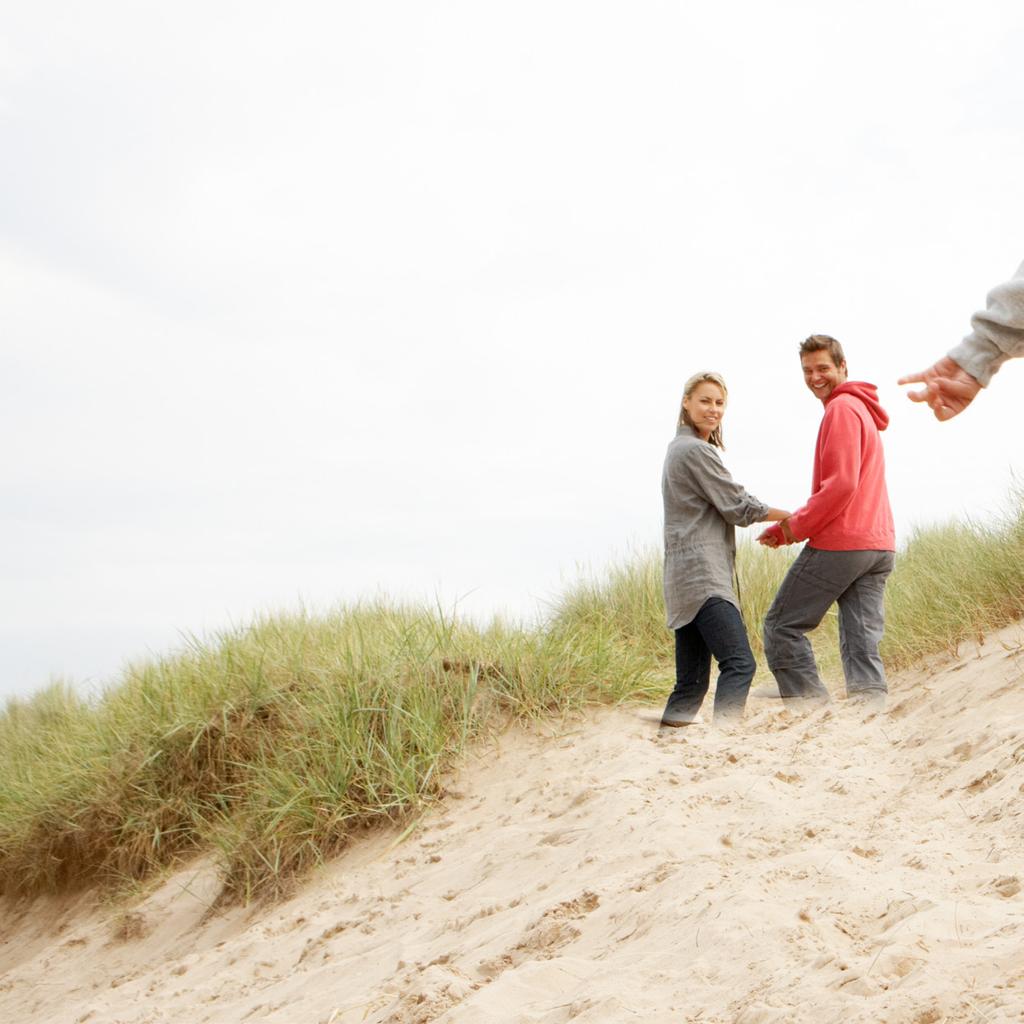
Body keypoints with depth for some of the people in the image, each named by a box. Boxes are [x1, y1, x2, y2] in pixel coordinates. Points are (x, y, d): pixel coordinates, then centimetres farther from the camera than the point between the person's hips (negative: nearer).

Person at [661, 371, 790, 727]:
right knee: (739, 663, -19)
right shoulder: (696, 450, -8)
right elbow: (738, 507, -7)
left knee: (692, 680, 8)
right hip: (703, 576, -10)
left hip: (685, 579, 10)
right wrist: (791, 517, 2)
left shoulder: (678, 448, 23)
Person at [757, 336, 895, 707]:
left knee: (782, 627, 1)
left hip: (840, 544, -9)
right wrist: (785, 528, 16)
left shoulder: (842, 408, -8)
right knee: (862, 646, 3)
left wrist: (796, 527, -8)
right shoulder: (864, 411, 24)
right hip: (879, 546, 9)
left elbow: (841, 485, -18)